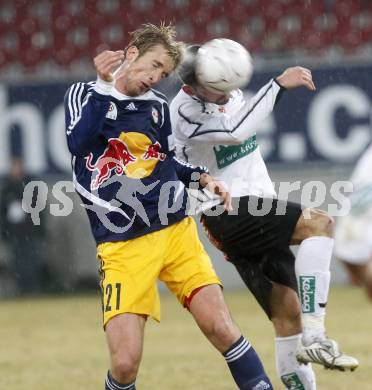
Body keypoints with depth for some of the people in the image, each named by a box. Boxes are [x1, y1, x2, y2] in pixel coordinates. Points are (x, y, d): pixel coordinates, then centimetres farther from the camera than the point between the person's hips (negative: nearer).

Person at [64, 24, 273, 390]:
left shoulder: (157, 105, 12)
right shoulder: (85, 95, 2)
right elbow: (79, 143, -19)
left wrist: (201, 178, 9)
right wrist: (104, 86, -21)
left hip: (177, 232, 4)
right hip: (122, 246, -4)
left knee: (221, 328, -9)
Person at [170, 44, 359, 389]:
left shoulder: (234, 96, 9)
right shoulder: (185, 111, -16)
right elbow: (236, 132, -29)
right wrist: (278, 85, -29)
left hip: (259, 214, 8)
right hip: (227, 211, -8)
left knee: (288, 313, 3)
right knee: (318, 223, -25)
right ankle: (314, 338, -31)